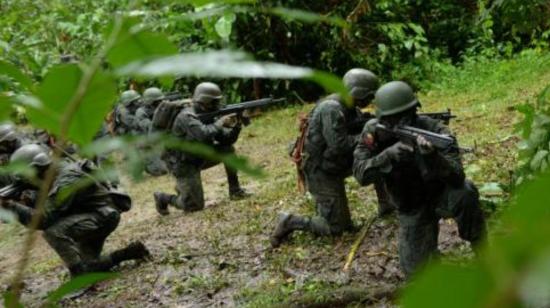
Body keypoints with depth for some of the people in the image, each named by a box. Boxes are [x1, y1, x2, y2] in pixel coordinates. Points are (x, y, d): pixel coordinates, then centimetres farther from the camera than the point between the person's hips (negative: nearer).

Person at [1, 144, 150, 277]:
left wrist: (13, 206, -27)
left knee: (53, 231, -28)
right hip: (91, 217, 10)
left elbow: (44, 220, -31)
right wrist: (21, 199, -13)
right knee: (89, 268, 13)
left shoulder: (65, 182, -26)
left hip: (103, 216, -10)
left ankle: (80, 277, -22)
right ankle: (130, 252, 19)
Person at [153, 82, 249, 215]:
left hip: (199, 158, 8)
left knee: (228, 149, -4)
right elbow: (204, 135, -41)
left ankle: (235, 190, 6)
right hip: (183, 164, -8)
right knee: (195, 205, -9)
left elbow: (226, 139, 0)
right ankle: (163, 198, 16)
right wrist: (220, 122, -27)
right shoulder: (187, 117, -24)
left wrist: (236, 126, -17)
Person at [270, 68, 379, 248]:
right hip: (321, 173, -10)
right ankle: (290, 222, 3)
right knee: (335, 228, -6)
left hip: (332, 171, 10)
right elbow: (339, 146, -29)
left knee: (345, 225, 15)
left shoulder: (350, 110, 6)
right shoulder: (331, 109, -23)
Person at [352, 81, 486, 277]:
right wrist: (388, 155, -42)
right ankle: (429, 248, 33)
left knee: (464, 193, -37)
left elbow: (456, 177, -35)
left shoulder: (435, 131, -25)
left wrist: (432, 155, -54)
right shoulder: (374, 132, -16)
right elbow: (361, 174, -25)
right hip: (412, 209, 3)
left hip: (440, 194, -2)